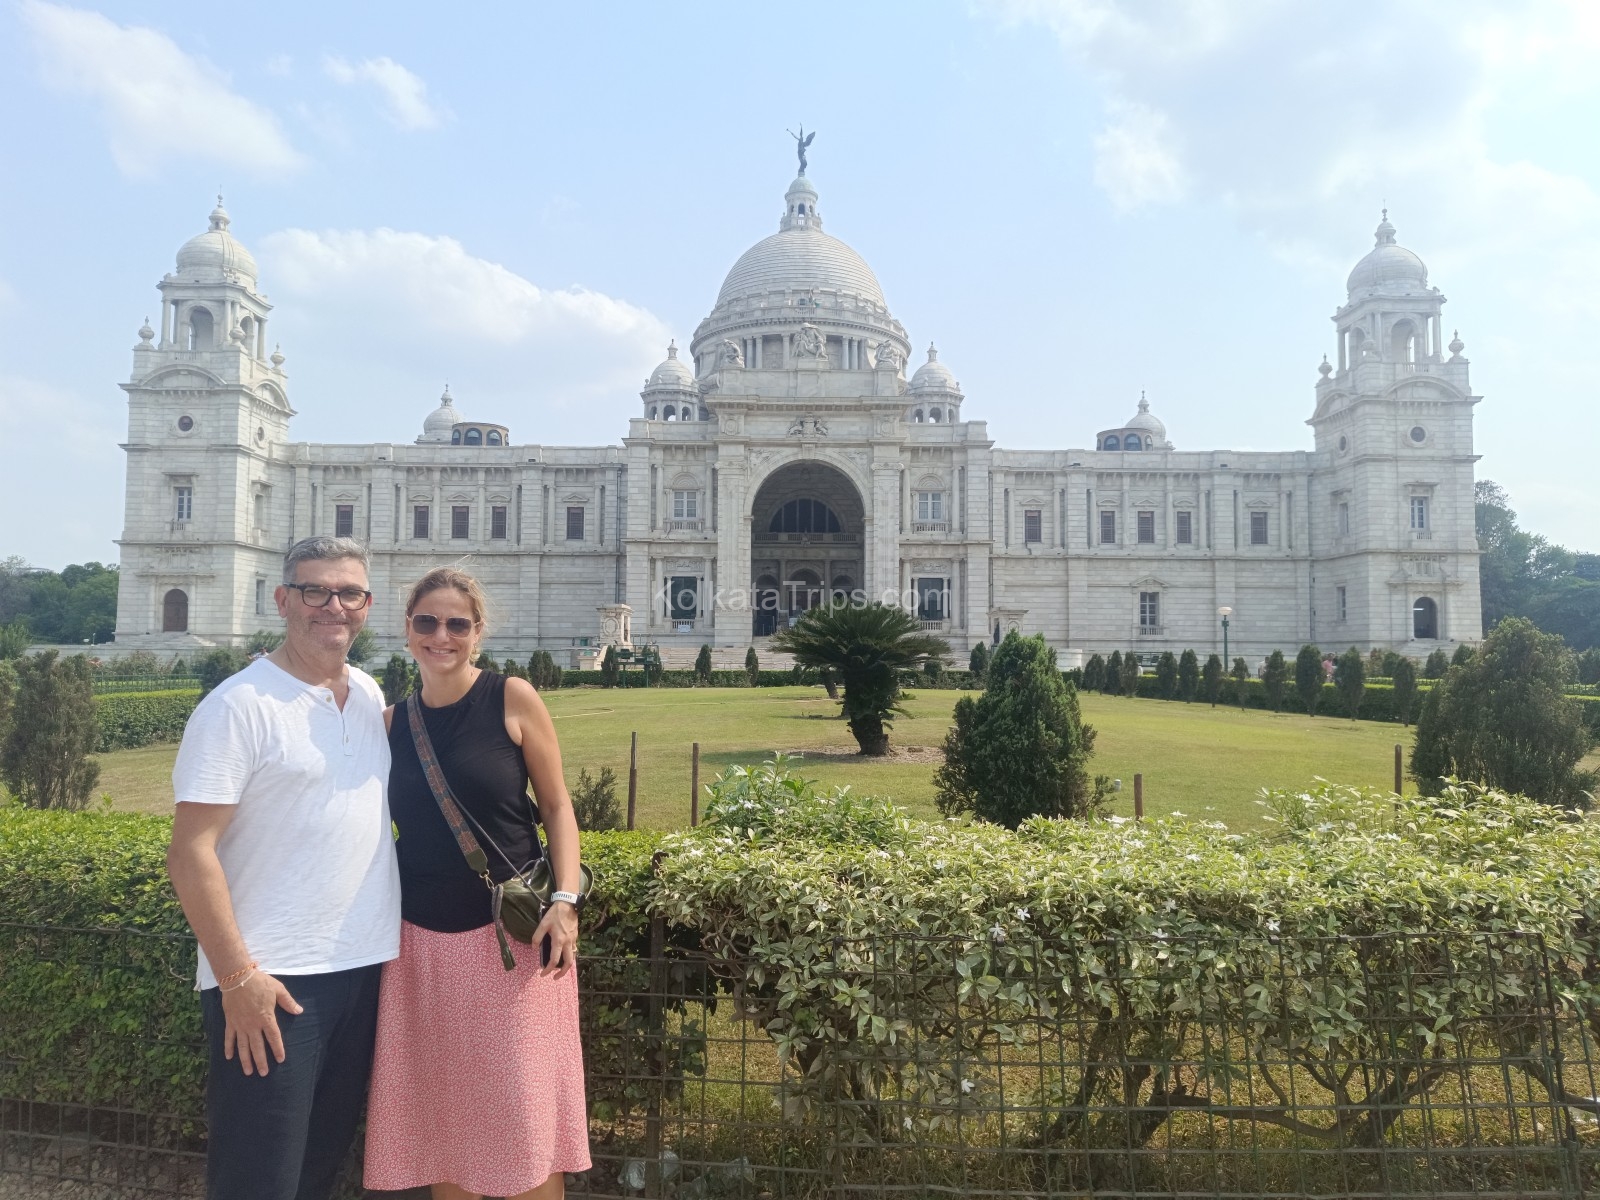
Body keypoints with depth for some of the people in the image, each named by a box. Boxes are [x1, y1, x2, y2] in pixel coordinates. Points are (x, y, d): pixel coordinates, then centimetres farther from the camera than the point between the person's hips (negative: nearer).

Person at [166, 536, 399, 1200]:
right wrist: (238, 977, -17)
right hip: (267, 982, -6)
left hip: (362, 966, 6)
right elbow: (191, 852, -15)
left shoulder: (371, 696, 8)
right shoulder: (239, 705, -12)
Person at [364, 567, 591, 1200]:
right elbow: (378, 827, 15)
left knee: (523, 1117, 3)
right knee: (438, 1115, 14)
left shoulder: (512, 699, -5)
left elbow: (557, 805, -3)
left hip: (510, 933, -4)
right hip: (421, 938, 4)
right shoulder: (392, 722, 6)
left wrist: (565, 900, -13)